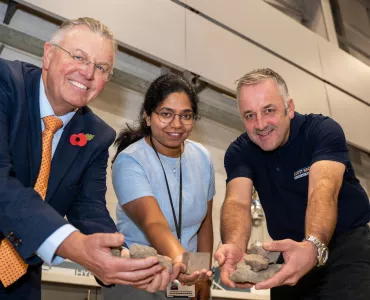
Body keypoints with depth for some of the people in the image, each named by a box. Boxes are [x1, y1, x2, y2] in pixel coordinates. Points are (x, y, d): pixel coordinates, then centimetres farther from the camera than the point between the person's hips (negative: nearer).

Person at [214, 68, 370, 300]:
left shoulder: (323, 130, -15)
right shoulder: (239, 152, -5)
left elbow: (323, 191, -31)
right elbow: (237, 201, -22)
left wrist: (312, 246, -51)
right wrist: (234, 246, -45)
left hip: (348, 241, -3)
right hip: (292, 253, 4)